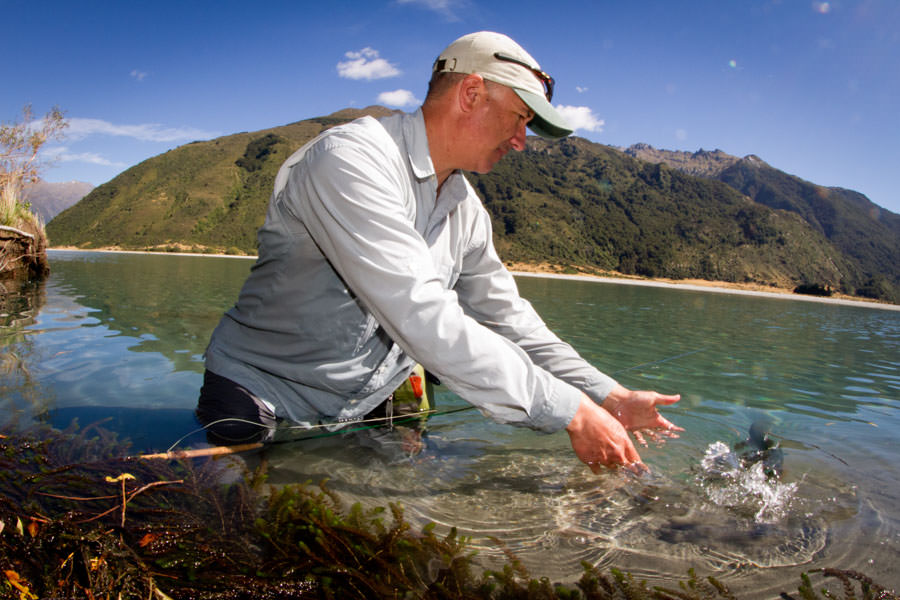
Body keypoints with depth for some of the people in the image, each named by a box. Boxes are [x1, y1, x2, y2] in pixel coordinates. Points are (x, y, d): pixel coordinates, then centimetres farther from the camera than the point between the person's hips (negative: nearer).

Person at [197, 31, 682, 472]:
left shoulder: (466, 209, 4)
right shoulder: (351, 159, -24)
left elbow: (507, 320, 8)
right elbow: (425, 323, -32)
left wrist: (607, 398, -2)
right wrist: (571, 412, -28)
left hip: (365, 416, 7)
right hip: (259, 409, -6)